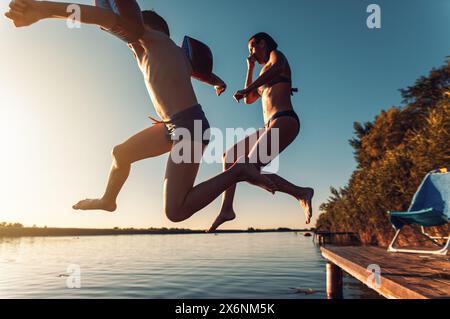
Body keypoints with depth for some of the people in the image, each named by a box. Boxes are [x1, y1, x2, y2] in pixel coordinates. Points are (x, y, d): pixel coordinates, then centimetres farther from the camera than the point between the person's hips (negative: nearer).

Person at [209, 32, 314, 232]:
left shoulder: (276, 54, 7)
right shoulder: (266, 76, 30)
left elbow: (277, 67, -18)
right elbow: (249, 100, 33)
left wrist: (246, 89, -26)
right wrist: (250, 68, 30)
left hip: (284, 122, -9)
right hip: (271, 127, 9)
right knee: (230, 156, 10)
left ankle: (301, 193, -16)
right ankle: (227, 209, 11)